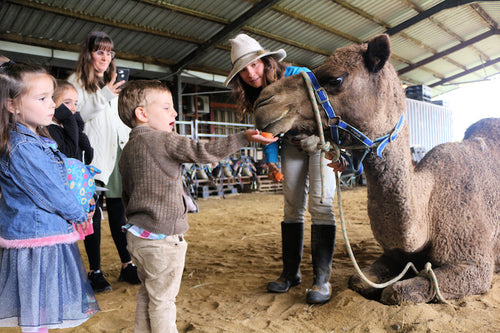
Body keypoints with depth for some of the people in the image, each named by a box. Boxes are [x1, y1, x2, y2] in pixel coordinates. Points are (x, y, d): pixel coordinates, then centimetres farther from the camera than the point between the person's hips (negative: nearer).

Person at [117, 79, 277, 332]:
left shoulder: (128, 150, 9)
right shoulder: (162, 139, -16)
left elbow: (127, 194, 14)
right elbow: (202, 152, -20)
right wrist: (244, 137, -16)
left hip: (137, 234, 9)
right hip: (162, 238, -9)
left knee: (147, 293, 23)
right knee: (162, 299, 6)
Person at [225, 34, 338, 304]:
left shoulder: (299, 77, -25)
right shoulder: (257, 97, -7)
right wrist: (271, 160, -11)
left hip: (320, 140, -5)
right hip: (292, 146, 5)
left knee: (320, 205, -13)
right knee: (292, 207, 4)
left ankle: (322, 279, -6)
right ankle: (290, 273, 14)